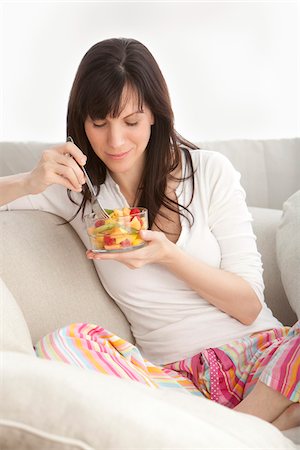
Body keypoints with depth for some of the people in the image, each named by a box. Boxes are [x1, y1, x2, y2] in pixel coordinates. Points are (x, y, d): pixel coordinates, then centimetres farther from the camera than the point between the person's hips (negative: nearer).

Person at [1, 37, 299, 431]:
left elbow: (250, 305, 1)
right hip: (176, 376, 1)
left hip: (262, 354, -1)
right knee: (59, 346, -29)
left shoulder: (210, 172, 2)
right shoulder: (77, 189, 6)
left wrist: (167, 254, -14)